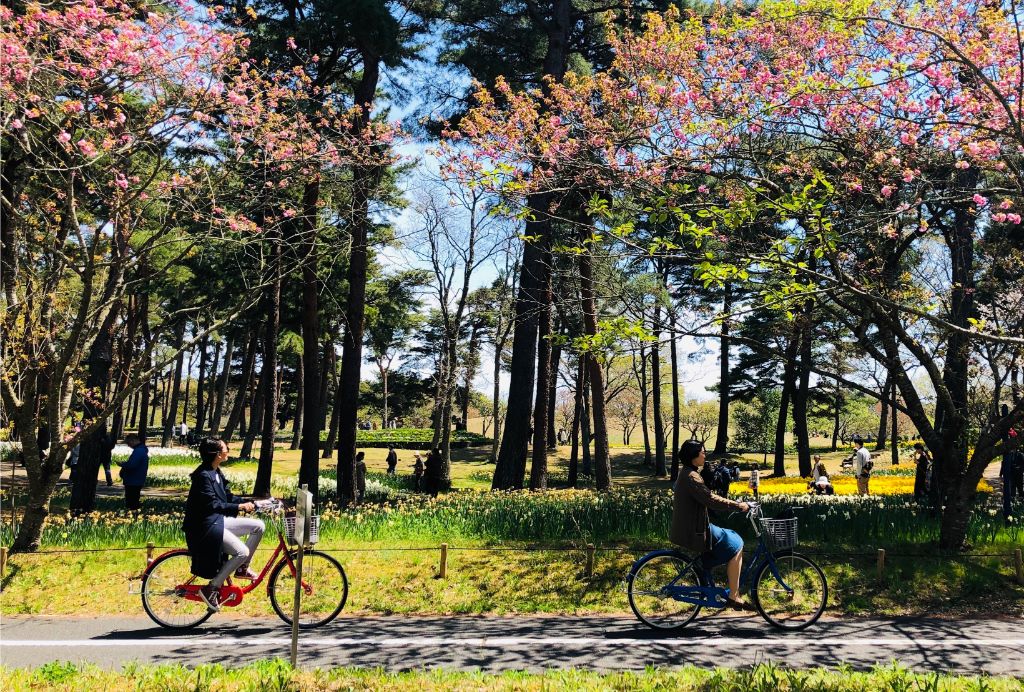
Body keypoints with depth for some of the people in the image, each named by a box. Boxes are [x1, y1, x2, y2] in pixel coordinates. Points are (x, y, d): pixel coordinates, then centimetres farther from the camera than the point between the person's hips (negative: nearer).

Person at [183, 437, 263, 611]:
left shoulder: (216, 473, 11)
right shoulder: (203, 475, -19)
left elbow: (228, 497, 14)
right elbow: (212, 505, -24)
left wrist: (252, 504, 3)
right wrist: (240, 507, -22)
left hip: (218, 521, 10)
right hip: (205, 526, -10)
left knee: (258, 526, 1)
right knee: (242, 552, -21)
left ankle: (242, 568, 11)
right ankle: (211, 589, -10)